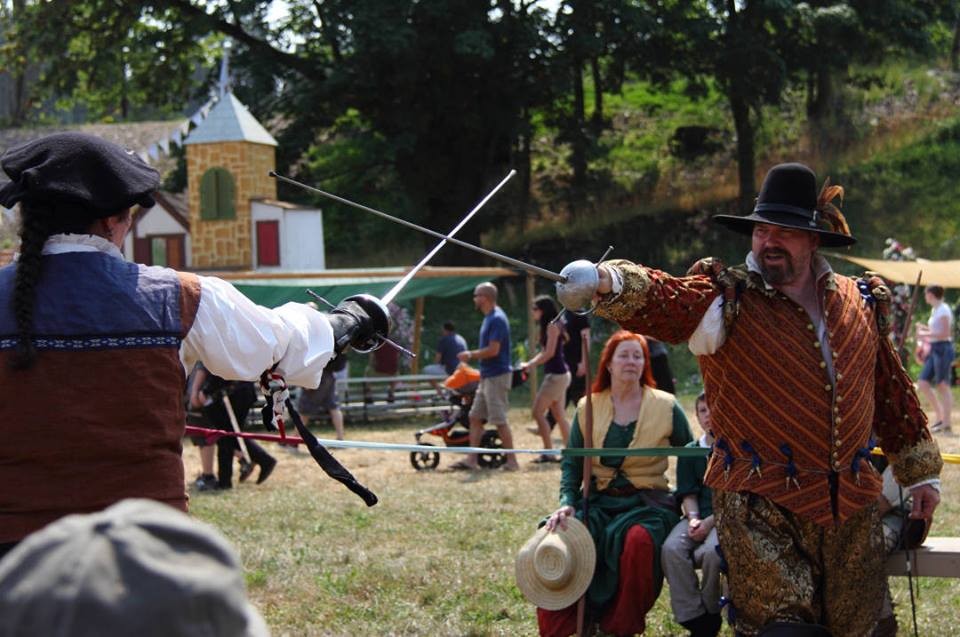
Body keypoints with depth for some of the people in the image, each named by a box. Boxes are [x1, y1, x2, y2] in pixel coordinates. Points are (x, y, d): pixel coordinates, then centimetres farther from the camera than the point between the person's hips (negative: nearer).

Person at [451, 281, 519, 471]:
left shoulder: (497, 319, -17)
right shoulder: (489, 318, 15)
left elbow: (493, 350, -22)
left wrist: (471, 355, -12)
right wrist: (472, 356, 12)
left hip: (497, 376, -10)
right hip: (487, 376, 10)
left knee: (499, 420, -6)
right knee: (475, 417, 9)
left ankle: (511, 461, 0)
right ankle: (471, 459, 10)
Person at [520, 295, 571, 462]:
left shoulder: (552, 326, -13)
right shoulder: (549, 326, 15)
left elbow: (549, 353, -18)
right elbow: (544, 352, 17)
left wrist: (529, 365, -10)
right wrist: (529, 364, 6)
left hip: (556, 375, -10)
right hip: (560, 374, 10)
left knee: (538, 412, -7)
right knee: (558, 415, 11)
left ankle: (548, 453, -5)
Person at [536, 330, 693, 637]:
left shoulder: (666, 407, 4)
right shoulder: (588, 408, 9)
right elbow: (571, 463, 12)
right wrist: (567, 503, -5)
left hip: (647, 502, -2)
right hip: (599, 500, 2)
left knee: (638, 540, -37)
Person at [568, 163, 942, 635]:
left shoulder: (861, 303, 9)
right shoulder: (727, 300, -5)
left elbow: (891, 390, 17)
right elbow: (665, 299, -26)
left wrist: (921, 471, 19)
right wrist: (611, 282, -48)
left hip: (851, 504, 4)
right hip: (760, 505, -4)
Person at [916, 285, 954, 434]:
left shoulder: (943, 310, -12)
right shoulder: (935, 310, 16)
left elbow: (945, 334, -18)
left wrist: (926, 335, -11)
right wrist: (924, 329, 16)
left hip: (943, 349, -10)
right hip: (934, 350, 10)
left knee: (943, 386, -6)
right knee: (923, 384, 4)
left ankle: (946, 424, -3)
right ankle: (940, 417, 9)